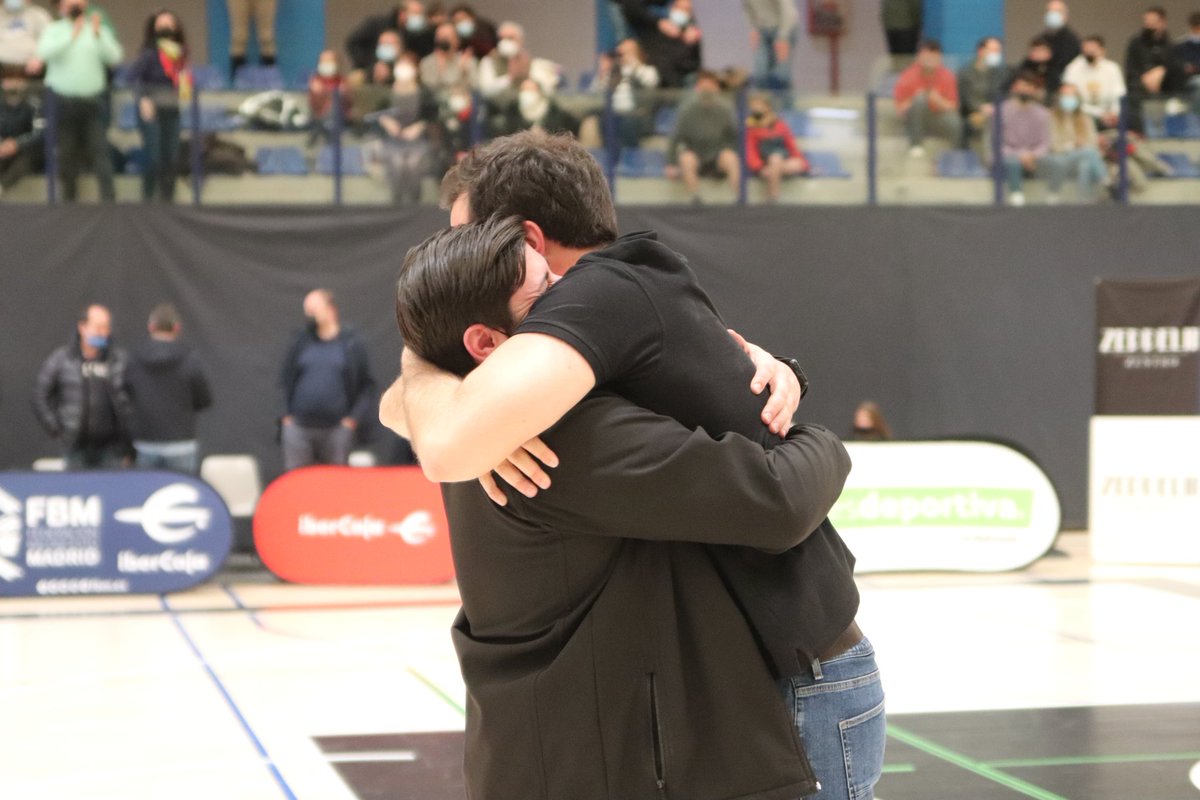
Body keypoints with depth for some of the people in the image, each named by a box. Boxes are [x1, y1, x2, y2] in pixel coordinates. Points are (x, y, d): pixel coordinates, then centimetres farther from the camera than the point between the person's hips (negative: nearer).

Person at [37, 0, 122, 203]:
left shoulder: (99, 30, 9)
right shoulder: (54, 30, 5)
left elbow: (115, 57, -5)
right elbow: (44, 51, -15)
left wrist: (98, 34, -18)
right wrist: (72, 36, -20)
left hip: (93, 100, 0)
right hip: (63, 100, 0)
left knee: (99, 149, -8)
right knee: (68, 152, 6)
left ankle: (109, 197, -11)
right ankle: (69, 197, 16)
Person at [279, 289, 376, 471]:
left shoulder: (351, 344, 4)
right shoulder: (301, 342, 8)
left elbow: (367, 385, 7)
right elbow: (286, 380, 14)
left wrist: (354, 417, -2)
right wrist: (286, 414, 5)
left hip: (336, 429, -1)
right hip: (298, 427, 1)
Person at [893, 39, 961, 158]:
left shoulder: (947, 76, -7)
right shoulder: (907, 78, -12)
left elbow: (952, 107, -3)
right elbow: (900, 110, -8)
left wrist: (939, 101, -23)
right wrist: (913, 101, -26)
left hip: (938, 115, 1)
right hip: (915, 118, 0)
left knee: (955, 122, -35)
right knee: (920, 99, -34)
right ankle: (916, 144, -20)